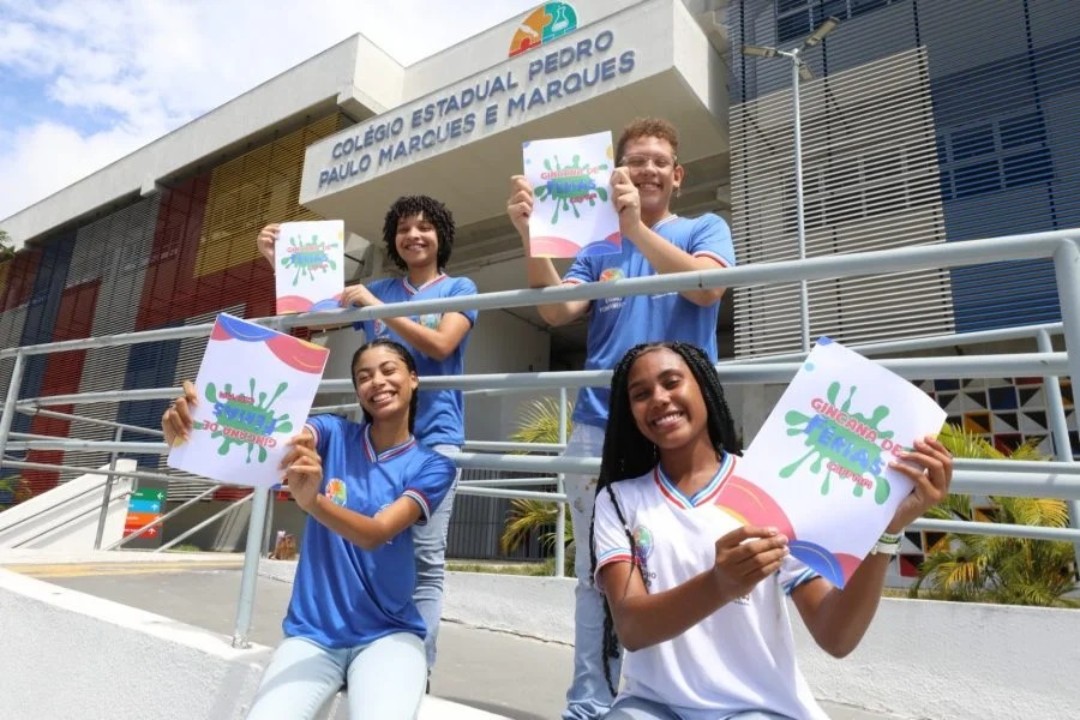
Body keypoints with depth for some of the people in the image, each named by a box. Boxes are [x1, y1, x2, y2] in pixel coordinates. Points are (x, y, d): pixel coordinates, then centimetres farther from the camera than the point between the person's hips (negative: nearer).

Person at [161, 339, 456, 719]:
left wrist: (311, 500, -38)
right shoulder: (334, 434, -1)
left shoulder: (432, 466, -4)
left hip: (387, 634, -1)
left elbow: (376, 533, -20)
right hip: (311, 633, 2)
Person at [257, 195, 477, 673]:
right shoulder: (378, 290, 17)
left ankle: (417, 668, 1)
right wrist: (278, 262, 5)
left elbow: (441, 346, -10)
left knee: (425, 558, -6)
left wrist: (378, 308, -11)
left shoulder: (459, 289, 6)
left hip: (433, 436, -4)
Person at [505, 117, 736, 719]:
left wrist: (636, 228, -22)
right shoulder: (597, 246, 16)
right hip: (600, 425, 2)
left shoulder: (706, 228, 10)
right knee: (597, 573, 6)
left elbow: (707, 286, -12)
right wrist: (532, 236, -14)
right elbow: (557, 310, 0)